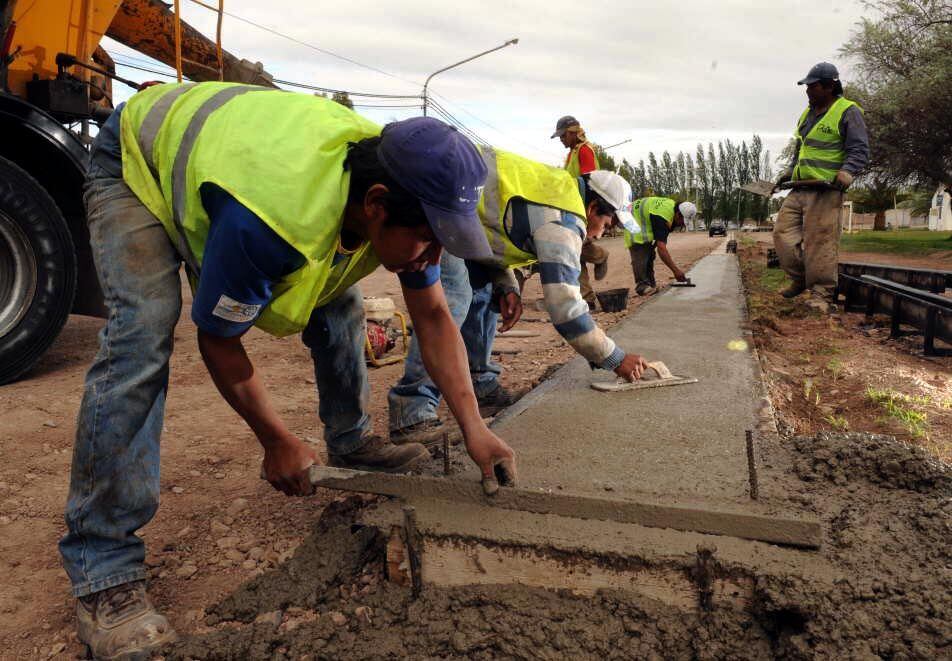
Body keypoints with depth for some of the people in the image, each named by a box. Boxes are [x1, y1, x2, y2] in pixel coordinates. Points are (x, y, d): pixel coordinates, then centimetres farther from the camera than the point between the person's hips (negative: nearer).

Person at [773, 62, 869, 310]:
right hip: (799, 189, 8)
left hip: (826, 190, -8)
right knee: (783, 231, 1)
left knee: (820, 242, -9)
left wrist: (847, 171, -25)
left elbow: (860, 149, -9)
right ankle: (799, 279, 17)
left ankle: (821, 294, -1)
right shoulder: (808, 113, 21)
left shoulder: (848, 112, -3)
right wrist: (789, 171, 21)